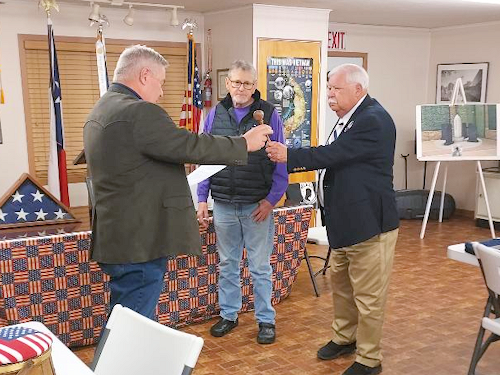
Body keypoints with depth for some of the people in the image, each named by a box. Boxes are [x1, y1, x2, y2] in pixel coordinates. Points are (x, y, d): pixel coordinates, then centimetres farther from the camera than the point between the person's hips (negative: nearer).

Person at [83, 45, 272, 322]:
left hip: (116, 237, 11)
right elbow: (191, 146, -19)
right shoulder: (139, 112, -19)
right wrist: (245, 143, -7)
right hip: (138, 244, -11)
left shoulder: (101, 111, 15)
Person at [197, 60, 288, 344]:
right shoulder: (216, 114, 5)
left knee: (261, 267, 7)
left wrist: (271, 199, -10)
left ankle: (266, 319, 21)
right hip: (223, 204, 3)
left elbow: (281, 161, -3)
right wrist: (202, 198, 4)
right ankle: (229, 314, 30)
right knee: (228, 264, 15)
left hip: (257, 206, -3)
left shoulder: (269, 114, -4)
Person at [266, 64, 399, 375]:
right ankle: (345, 337, 41)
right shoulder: (350, 117, 10)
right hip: (346, 219, 10)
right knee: (341, 283, 22)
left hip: (369, 221, -10)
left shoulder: (374, 120, -21)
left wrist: (289, 155, -19)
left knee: (368, 294, 3)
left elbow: (333, 154, -25)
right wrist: (297, 162, 4)